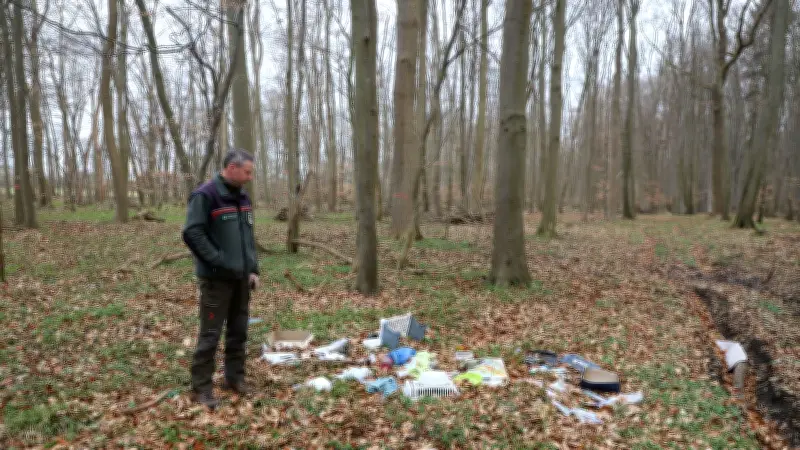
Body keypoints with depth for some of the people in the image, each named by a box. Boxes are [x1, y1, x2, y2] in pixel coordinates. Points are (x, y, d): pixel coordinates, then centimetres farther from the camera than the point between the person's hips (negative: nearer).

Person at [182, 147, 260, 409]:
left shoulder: (242, 196, 12)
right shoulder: (205, 195, -12)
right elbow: (192, 233, -17)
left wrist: (253, 268, 9)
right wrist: (220, 262, -17)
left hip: (242, 278, 7)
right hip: (217, 278, -7)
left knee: (239, 331, 13)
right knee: (210, 333, -1)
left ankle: (235, 378, 26)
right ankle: (201, 386, 11)